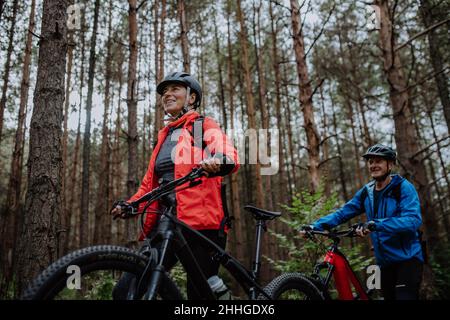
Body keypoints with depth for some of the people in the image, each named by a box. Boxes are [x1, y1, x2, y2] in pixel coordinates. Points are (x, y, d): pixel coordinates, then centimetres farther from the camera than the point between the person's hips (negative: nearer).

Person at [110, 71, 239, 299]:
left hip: (201, 223, -5)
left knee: (199, 293, -2)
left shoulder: (205, 126, 9)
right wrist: (129, 205, 8)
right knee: (125, 290, -6)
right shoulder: (164, 135, 27)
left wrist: (218, 163, -35)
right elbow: (150, 182, 26)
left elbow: (231, 156, -11)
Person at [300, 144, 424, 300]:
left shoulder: (404, 187, -12)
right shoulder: (366, 192, 4)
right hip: (385, 261, 5)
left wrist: (375, 224, -37)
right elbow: (342, 213, 0)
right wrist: (315, 226, -14)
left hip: (407, 258, -5)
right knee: (389, 296, 14)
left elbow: (413, 220, -26)